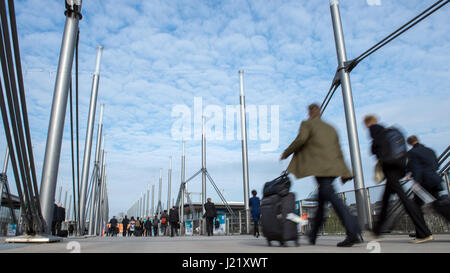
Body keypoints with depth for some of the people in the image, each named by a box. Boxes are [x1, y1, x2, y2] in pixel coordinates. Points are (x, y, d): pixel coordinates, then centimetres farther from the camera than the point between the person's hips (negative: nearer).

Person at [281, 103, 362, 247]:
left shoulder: (307, 124, 8)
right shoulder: (330, 128, 26)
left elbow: (301, 139, -12)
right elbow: (338, 151, 19)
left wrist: (286, 153, 0)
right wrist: (343, 172, 17)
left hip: (320, 167, -7)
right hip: (332, 168, 7)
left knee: (331, 196, -14)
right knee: (322, 199, 12)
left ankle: (354, 232, -25)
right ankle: (313, 236, 22)